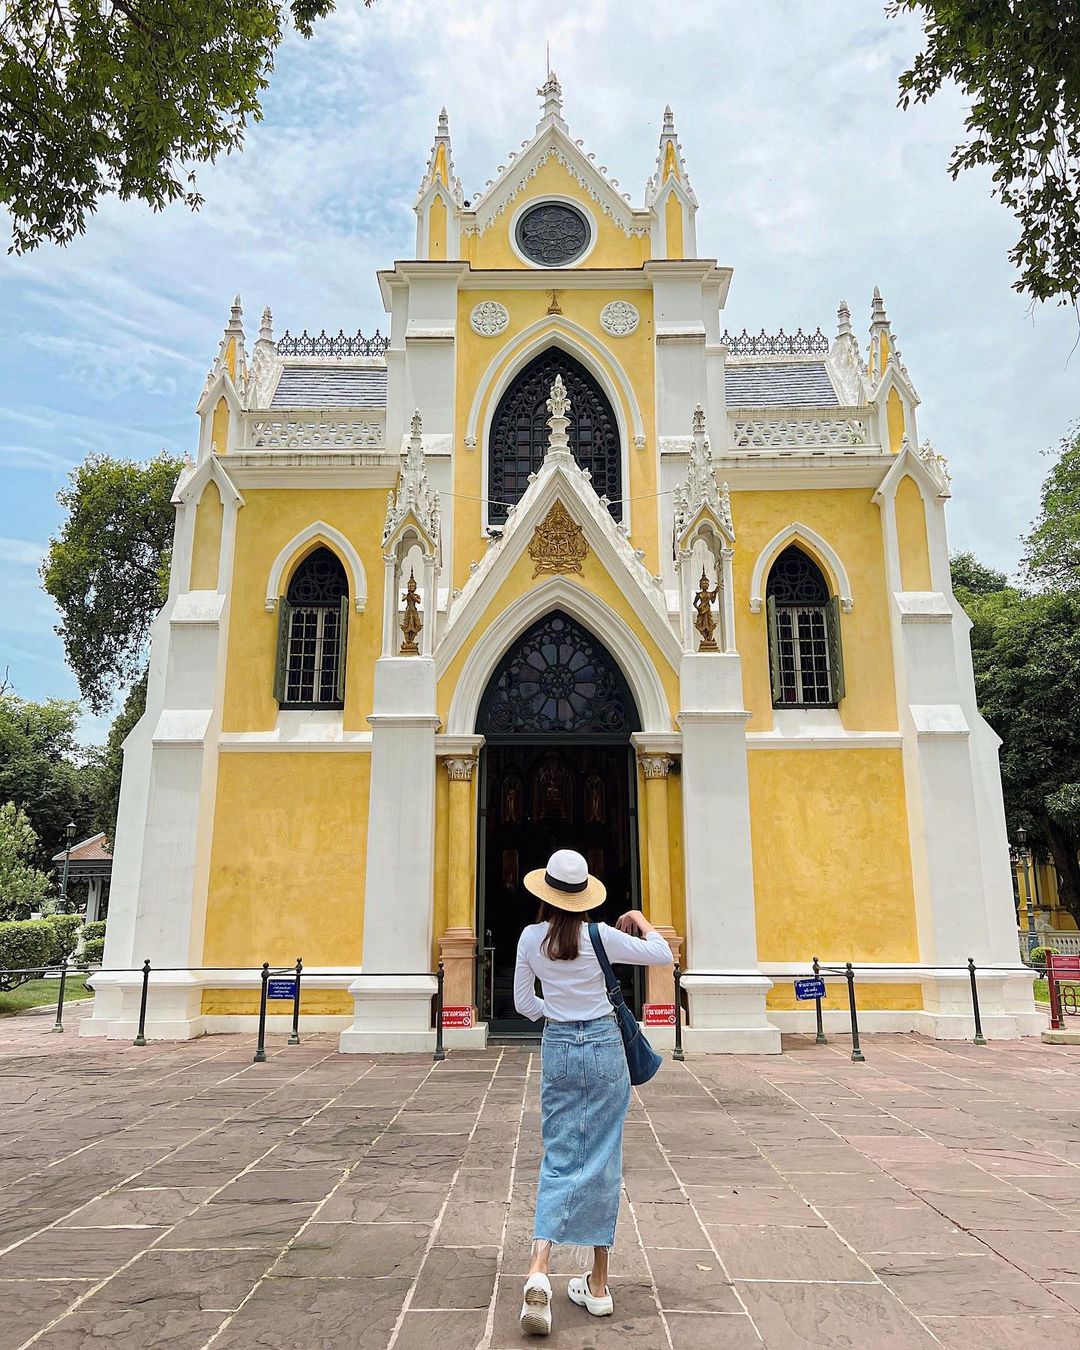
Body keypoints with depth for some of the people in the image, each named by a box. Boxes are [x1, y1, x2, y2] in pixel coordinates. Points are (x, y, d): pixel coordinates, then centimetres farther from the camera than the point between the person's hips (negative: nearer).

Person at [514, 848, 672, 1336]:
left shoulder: (531, 938, -4)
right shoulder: (600, 936, -12)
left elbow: (523, 1002, 5)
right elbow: (663, 955, -5)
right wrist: (640, 920, 10)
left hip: (557, 1049, 2)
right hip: (604, 1047, -1)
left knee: (559, 1159, 9)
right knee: (601, 1162, 9)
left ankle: (539, 1271, -10)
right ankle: (598, 1285, 17)